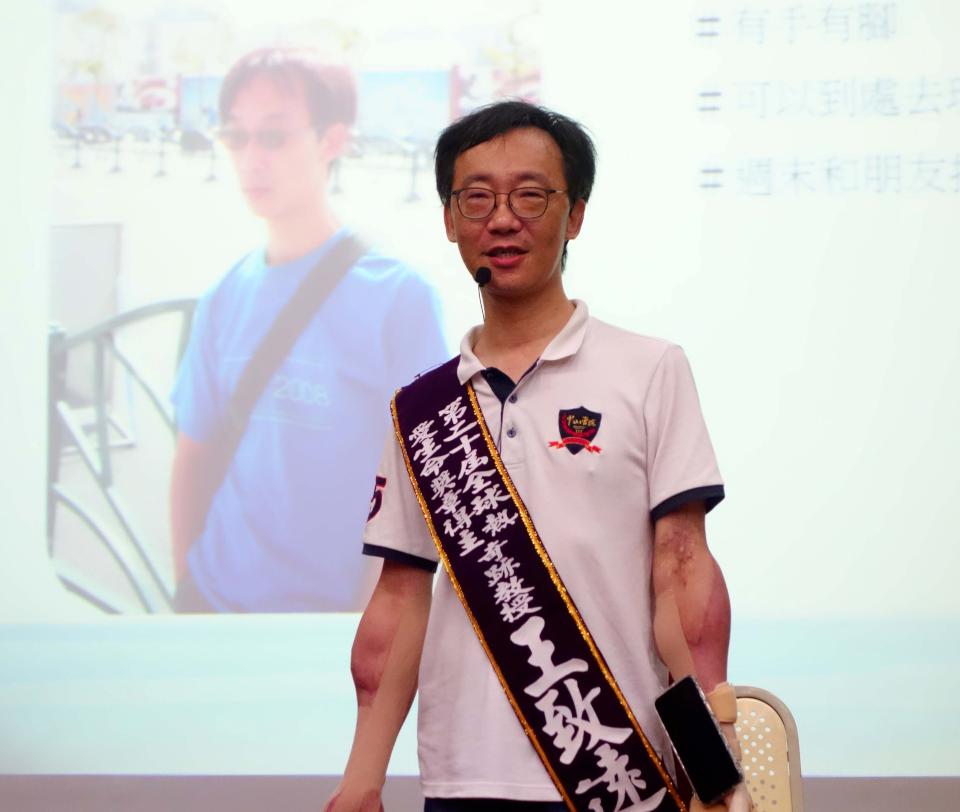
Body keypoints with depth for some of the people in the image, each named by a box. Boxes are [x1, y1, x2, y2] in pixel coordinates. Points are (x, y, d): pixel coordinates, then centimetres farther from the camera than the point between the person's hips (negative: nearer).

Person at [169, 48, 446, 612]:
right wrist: (185, 585, -2)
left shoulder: (399, 295, -11)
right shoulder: (224, 301, 2)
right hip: (214, 598, 4)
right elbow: (195, 454, 8)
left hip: (331, 604, -4)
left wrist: (363, 616, -13)